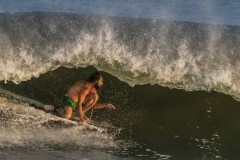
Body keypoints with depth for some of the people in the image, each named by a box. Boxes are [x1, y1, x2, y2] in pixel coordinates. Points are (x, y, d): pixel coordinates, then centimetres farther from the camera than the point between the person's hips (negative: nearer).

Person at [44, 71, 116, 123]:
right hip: (69, 100, -9)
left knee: (95, 96, -7)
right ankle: (54, 108, -5)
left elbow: (93, 105, 11)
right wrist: (81, 118, -22)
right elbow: (79, 104, -26)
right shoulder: (86, 87, -25)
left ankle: (82, 112, -1)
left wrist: (105, 105, 0)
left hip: (77, 101, 9)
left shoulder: (93, 89, 4)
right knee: (67, 116, -36)